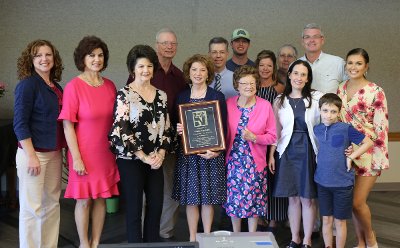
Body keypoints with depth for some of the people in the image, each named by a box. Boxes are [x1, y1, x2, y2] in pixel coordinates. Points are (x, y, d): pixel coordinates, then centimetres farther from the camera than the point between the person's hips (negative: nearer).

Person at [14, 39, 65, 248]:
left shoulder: (56, 87, 11)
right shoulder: (27, 84, -9)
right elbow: (20, 124, -13)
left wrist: (62, 150, 14)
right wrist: (31, 156, -17)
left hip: (54, 153, 7)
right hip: (33, 153, -7)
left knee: (52, 203, 11)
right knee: (32, 207, -1)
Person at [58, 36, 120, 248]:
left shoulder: (109, 85, 3)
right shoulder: (74, 86, -11)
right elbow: (68, 126, -11)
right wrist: (76, 158, -14)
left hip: (106, 152, 5)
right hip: (84, 153, -4)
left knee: (101, 198, 11)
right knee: (84, 199, 6)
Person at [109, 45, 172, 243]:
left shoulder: (161, 95, 9)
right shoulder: (124, 94, -7)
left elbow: (166, 128, 11)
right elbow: (120, 130, -13)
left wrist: (161, 153, -4)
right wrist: (143, 156, -14)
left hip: (156, 160, 5)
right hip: (131, 160, -5)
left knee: (156, 206, 10)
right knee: (134, 209, 3)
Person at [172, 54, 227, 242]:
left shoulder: (217, 97, 1)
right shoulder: (181, 97, 8)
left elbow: (223, 128, -2)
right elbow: (176, 125, 15)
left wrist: (216, 151, -15)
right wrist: (177, 130, -9)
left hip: (211, 154, -2)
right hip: (187, 154, 2)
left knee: (208, 197, 3)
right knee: (190, 197, 5)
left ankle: (207, 237, 17)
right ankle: (192, 238, 18)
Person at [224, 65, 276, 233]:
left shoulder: (265, 106, -6)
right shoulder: (228, 104, -1)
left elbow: (272, 136, -2)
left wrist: (254, 138, -17)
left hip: (255, 162, -1)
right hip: (233, 161, 1)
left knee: (253, 201, 7)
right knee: (234, 199, 9)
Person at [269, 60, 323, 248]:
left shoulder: (317, 98, 0)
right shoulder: (280, 101, 7)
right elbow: (276, 131, 10)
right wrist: (271, 155, 5)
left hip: (309, 151, -2)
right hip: (287, 151, 2)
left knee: (308, 198, 3)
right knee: (293, 197, 9)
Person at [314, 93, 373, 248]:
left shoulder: (346, 129, -13)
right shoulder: (316, 129, 1)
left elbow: (368, 142, -7)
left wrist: (351, 156, -13)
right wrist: (320, 160, 5)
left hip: (342, 183, -4)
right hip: (322, 182, 4)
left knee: (339, 221, 9)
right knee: (326, 219, 13)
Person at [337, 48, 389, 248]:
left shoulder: (376, 92, -9)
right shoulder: (340, 89, 7)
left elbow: (382, 127, -10)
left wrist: (379, 158, -14)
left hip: (368, 154, -5)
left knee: (358, 202, -6)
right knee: (350, 200, 9)